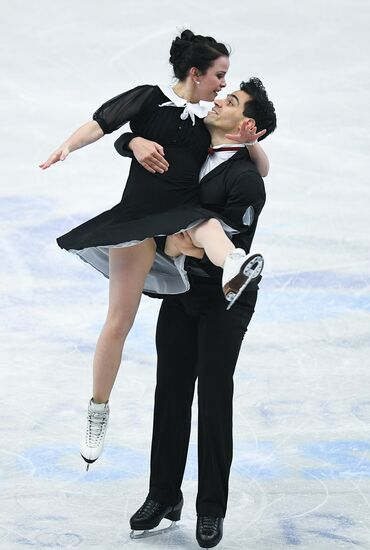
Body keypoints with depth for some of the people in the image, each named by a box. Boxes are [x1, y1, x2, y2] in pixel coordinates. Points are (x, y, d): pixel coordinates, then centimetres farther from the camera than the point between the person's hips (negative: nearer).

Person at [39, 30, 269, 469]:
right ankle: (98, 410, 10)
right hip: (138, 221, -3)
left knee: (209, 223, -35)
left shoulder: (208, 125, 14)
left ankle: (234, 268, -68)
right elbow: (102, 123, -9)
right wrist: (67, 147, -28)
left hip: (183, 218, 3)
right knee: (119, 323, -5)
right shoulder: (150, 99, 2)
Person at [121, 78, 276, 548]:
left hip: (225, 300, -6)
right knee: (171, 394, 9)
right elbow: (125, 138, 11)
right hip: (181, 292, 6)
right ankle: (164, 496, 19)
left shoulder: (245, 180, -19)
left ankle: (211, 509, 7)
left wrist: (197, 250, -38)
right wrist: (139, 142, -11)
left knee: (214, 399, -3)